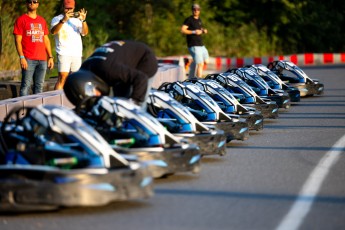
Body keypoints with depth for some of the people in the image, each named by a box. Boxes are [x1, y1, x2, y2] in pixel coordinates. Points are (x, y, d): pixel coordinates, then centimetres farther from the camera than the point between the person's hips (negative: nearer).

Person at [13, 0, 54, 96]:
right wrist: (21, 57, -13)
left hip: (42, 59, 5)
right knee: (26, 85, -9)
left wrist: (50, 57, 13)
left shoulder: (42, 20, 18)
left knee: (39, 86, 6)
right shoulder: (21, 20, 2)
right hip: (28, 59, -5)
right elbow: (18, 40, -4)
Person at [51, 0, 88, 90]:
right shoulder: (57, 19, 4)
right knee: (62, 77, -15)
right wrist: (63, 20, -27)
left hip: (77, 54, 4)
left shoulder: (77, 20, 15)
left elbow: (85, 32, 1)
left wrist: (83, 20, -17)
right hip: (64, 53, -4)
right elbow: (53, 32, -14)